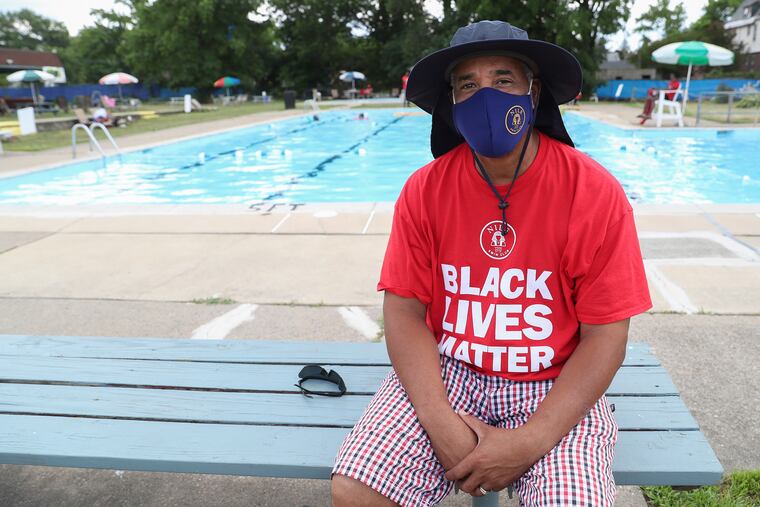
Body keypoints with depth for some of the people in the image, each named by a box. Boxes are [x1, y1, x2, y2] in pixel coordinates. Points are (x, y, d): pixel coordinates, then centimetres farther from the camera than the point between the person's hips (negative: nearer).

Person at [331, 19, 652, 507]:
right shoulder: (424, 190, -5)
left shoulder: (596, 194, -10)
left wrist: (531, 441, -17)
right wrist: (440, 422, -17)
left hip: (555, 388, 0)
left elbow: (605, 335, -9)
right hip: (444, 374, 1)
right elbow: (404, 309, -5)